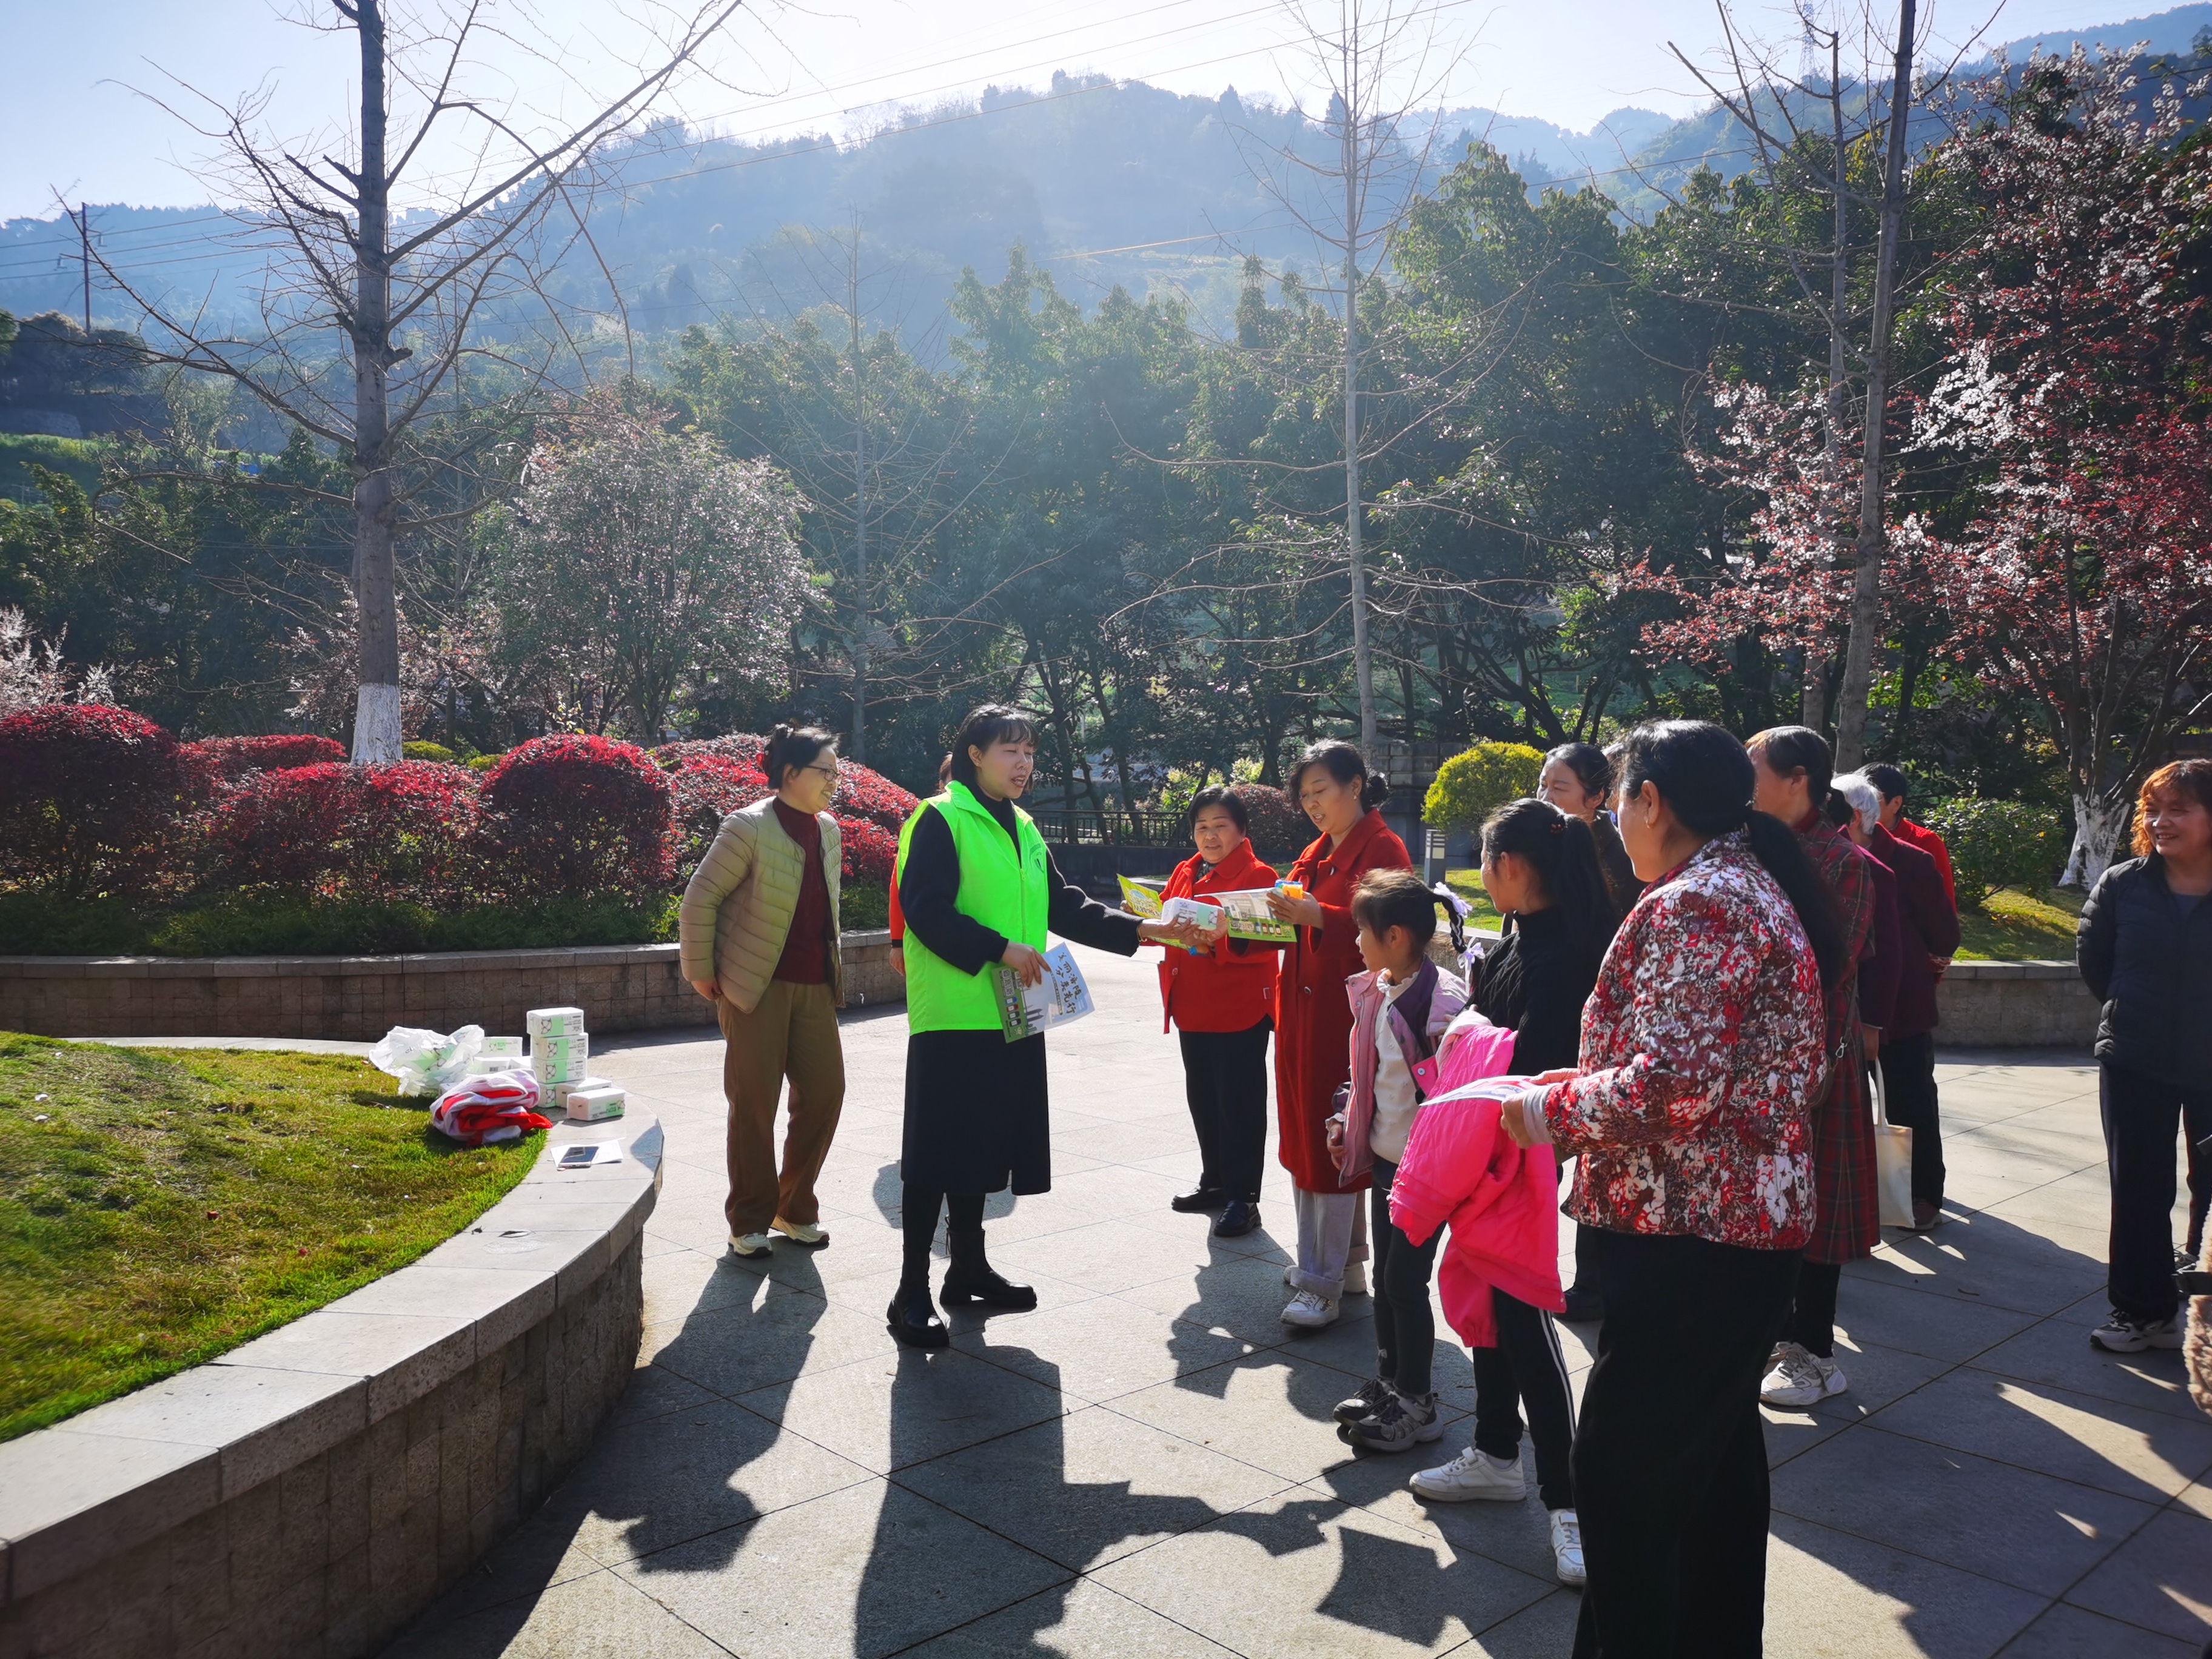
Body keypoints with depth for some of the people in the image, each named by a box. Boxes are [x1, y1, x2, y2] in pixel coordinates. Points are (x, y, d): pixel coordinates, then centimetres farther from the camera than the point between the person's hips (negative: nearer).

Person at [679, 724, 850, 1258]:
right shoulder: (749, 827, -12)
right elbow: (698, 901, -10)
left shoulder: (828, 829, 9)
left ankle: (795, 1209, 22)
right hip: (757, 988, -6)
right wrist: (701, 973, -8)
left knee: (825, 1091, 5)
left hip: (815, 986, 7)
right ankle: (750, 1222, 16)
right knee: (754, 1106, 1)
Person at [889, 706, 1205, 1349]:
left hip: (1010, 1018, 8)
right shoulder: (941, 820, -8)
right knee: (937, 1153, -4)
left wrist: (1143, 930, 8)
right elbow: (925, 910, -16)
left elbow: (1064, 906, 17)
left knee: (982, 1146, 15)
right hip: (952, 1017, -7)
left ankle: (968, 1267, 28)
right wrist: (1001, 950, -21)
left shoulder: (1023, 829, 17)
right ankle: (912, 1292, 5)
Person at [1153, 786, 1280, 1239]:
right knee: (1202, 1100, 16)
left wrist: (1222, 937, -33)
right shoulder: (1185, 873, 12)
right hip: (1192, 1010, 7)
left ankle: (1242, 1199, 7)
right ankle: (1214, 1182, 31)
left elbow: (1262, 941, -18)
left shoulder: (1258, 875, -8)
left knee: (1240, 1106, -1)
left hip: (1240, 1011, -7)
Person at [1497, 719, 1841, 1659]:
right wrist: (1592, 1081, 11)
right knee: (1717, 1451, 21)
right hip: (1756, 1220, 10)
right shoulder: (1760, 890, 13)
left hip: (1688, 1236, -10)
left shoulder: (1693, 904, -18)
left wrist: (1553, 1109, -13)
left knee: (1622, 1471, -1)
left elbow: (1674, 1085, -27)